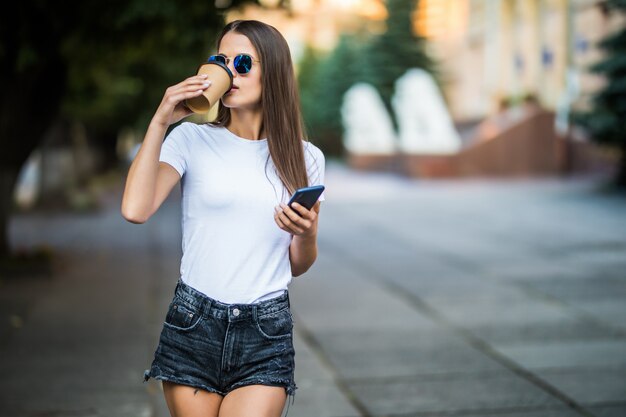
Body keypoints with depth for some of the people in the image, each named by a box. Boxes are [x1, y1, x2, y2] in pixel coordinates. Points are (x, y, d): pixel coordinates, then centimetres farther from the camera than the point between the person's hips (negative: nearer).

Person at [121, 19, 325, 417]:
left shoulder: (306, 158, 5)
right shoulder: (192, 138, 0)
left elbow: (298, 266, 11)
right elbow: (135, 210, -17)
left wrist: (307, 235, -11)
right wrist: (160, 121, -14)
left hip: (266, 335, 0)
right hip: (193, 325, 0)